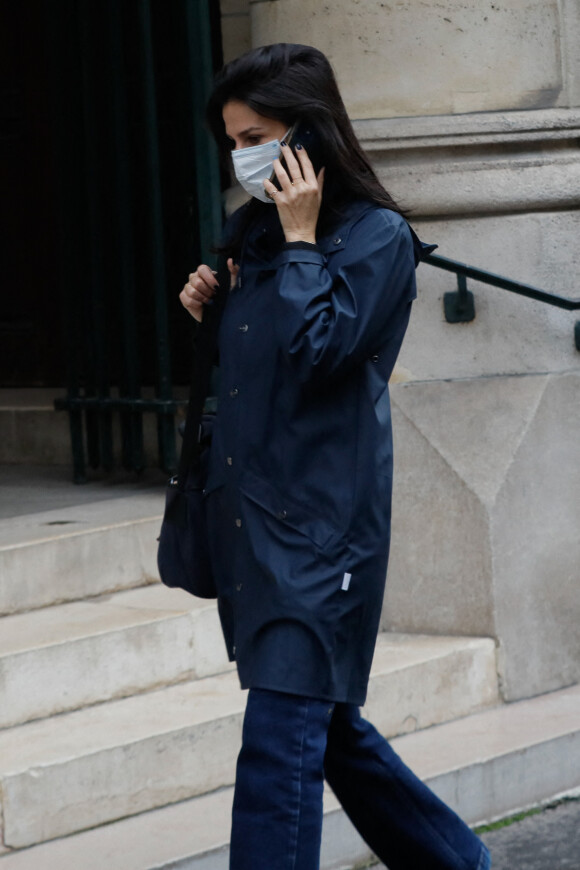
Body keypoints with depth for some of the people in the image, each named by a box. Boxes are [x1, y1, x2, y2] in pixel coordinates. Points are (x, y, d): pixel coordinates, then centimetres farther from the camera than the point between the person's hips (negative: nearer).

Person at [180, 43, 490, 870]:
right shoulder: (254, 231, 14)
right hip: (250, 512, 8)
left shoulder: (376, 236, -8)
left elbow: (317, 351, -19)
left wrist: (300, 241, -12)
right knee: (326, 726, 16)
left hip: (317, 522, -8)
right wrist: (210, 308, 4)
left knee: (280, 746, -13)